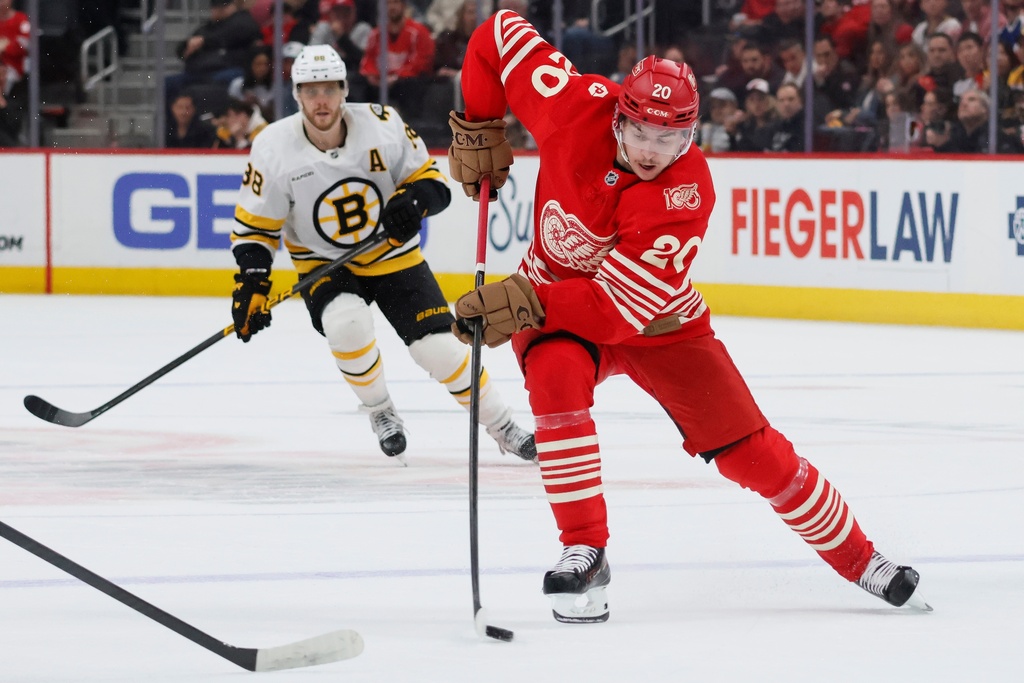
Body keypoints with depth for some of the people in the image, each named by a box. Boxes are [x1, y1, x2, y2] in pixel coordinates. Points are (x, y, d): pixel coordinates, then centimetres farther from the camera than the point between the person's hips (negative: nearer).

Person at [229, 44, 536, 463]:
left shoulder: (382, 126, -18)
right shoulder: (274, 149, -18)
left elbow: (429, 179, -6)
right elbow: (255, 226, -8)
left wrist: (414, 200, -28)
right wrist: (251, 283, -19)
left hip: (393, 255, 1)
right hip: (323, 263, -1)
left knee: (439, 346, -8)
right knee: (347, 323, -31)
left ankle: (502, 426, 14)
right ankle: (380, 412, -4)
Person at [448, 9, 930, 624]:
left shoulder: (686, 194, -31)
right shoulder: (581, 108, -24)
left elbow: (621, 303, -35)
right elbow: (500, 35, -11)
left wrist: (523, 303, -40)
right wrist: (478, 132, -9)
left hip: (657, 320, -1)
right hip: (554, 299, 1)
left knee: (751, 451, -4)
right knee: (555, 378, -34)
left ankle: (860, 560, 16)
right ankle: (585, 552, -24)